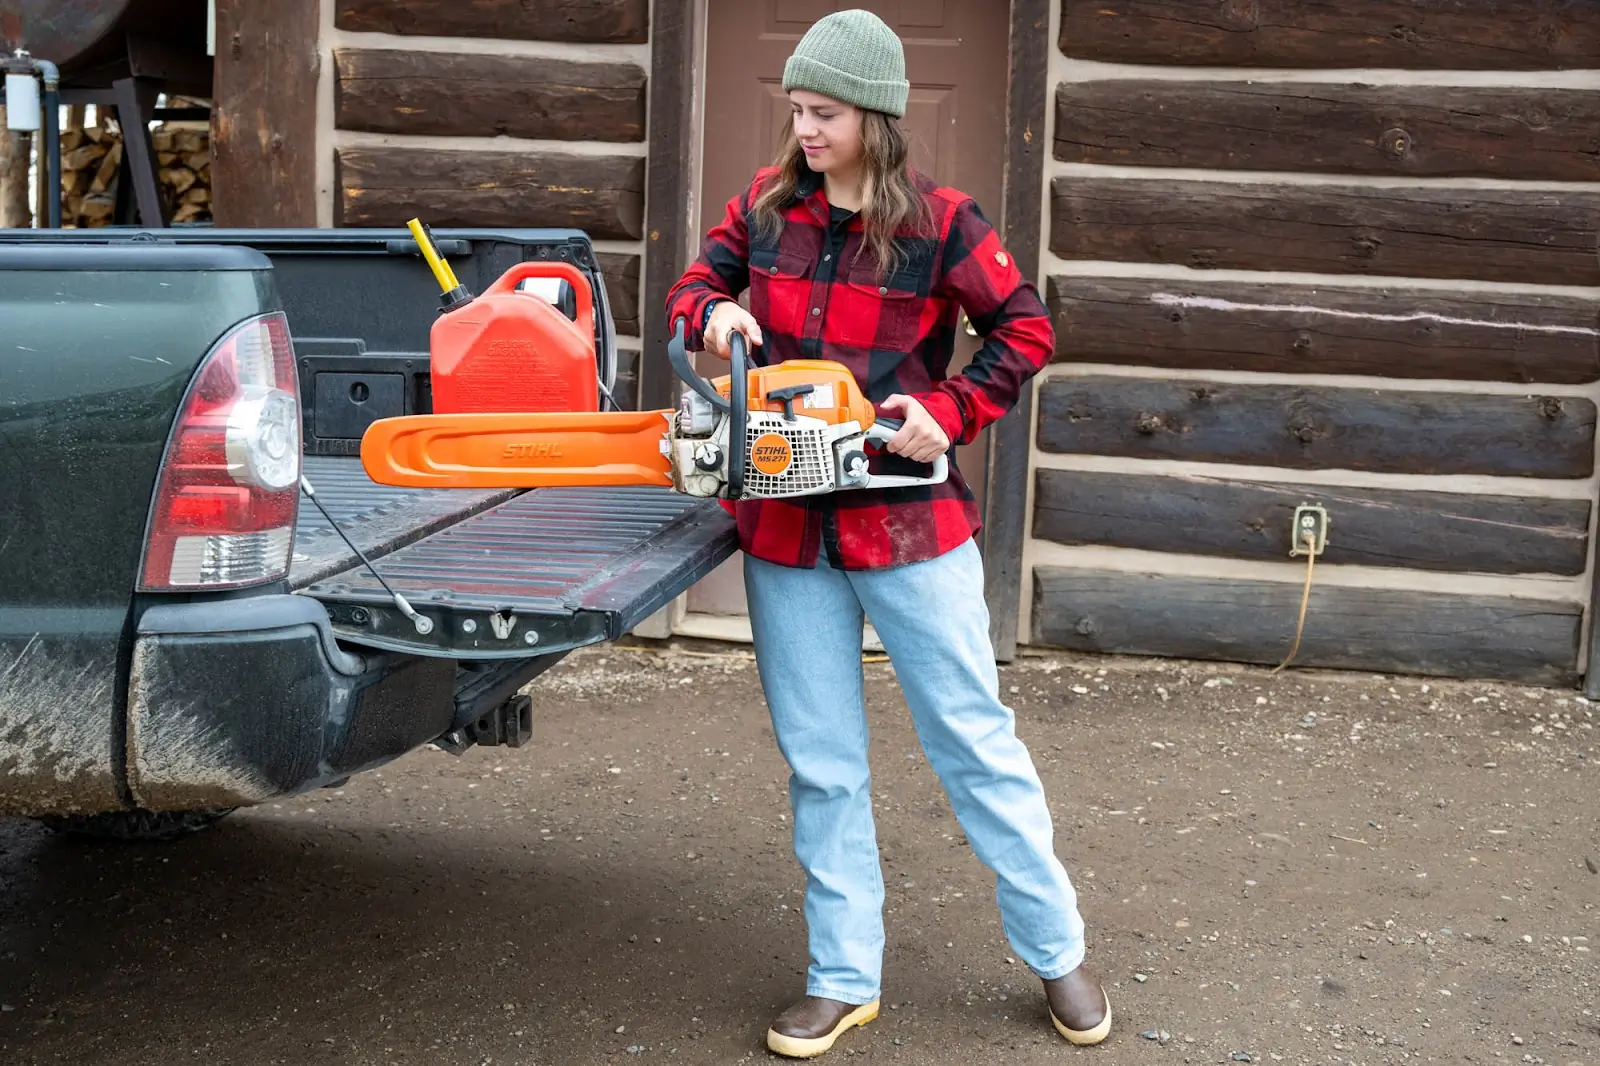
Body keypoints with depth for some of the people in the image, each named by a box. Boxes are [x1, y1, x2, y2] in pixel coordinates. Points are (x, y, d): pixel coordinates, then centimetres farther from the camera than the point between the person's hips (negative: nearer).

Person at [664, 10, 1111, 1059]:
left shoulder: (939, 222, -8)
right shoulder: (766, 205, 2)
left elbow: (1026, 330, -2)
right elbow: (694, 284, 12)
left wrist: (949, 411, -14)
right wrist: (715, 311, -11)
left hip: (909, 522, -3)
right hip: (786, 531, 3)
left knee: (977, 739, 7)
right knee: (822, 766, 10)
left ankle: (1058, 950, 22)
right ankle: (845, 980, 22)